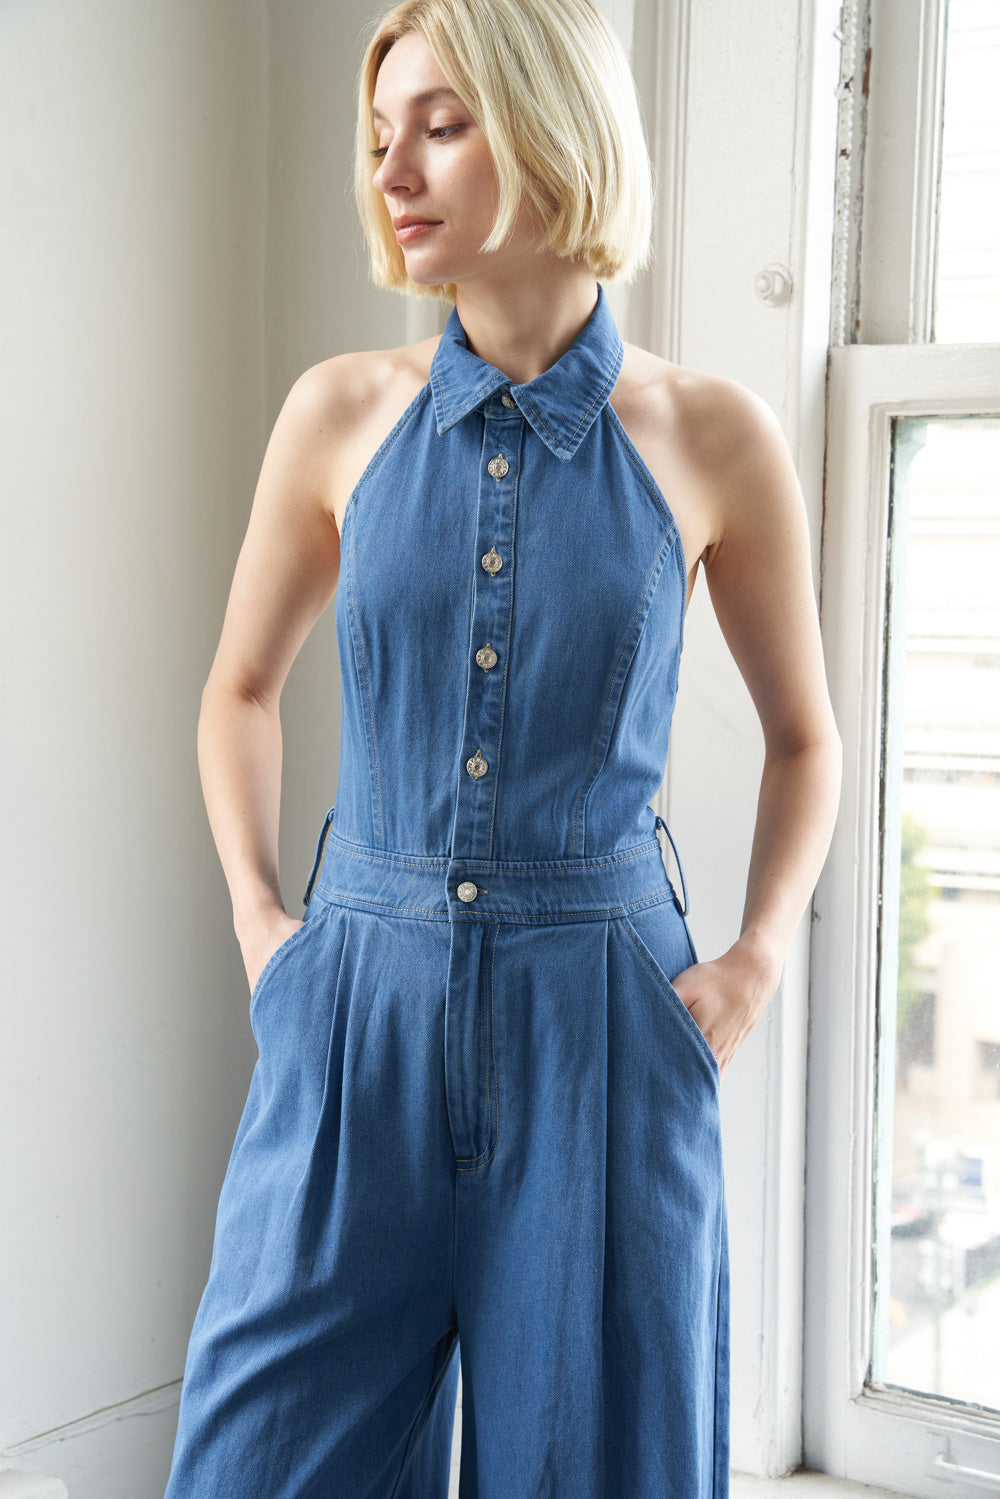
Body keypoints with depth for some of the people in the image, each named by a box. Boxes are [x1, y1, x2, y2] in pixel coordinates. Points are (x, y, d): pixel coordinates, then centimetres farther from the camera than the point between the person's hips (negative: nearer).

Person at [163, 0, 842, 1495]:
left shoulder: (709, 438, -3)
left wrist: (757, 960, -2)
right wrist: (257, 917, 5)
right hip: (359, 1013, 2)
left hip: (601, 1025, -1)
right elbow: (242, 686, 16)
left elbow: (806, 735, 10)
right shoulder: (342, 413, 2)